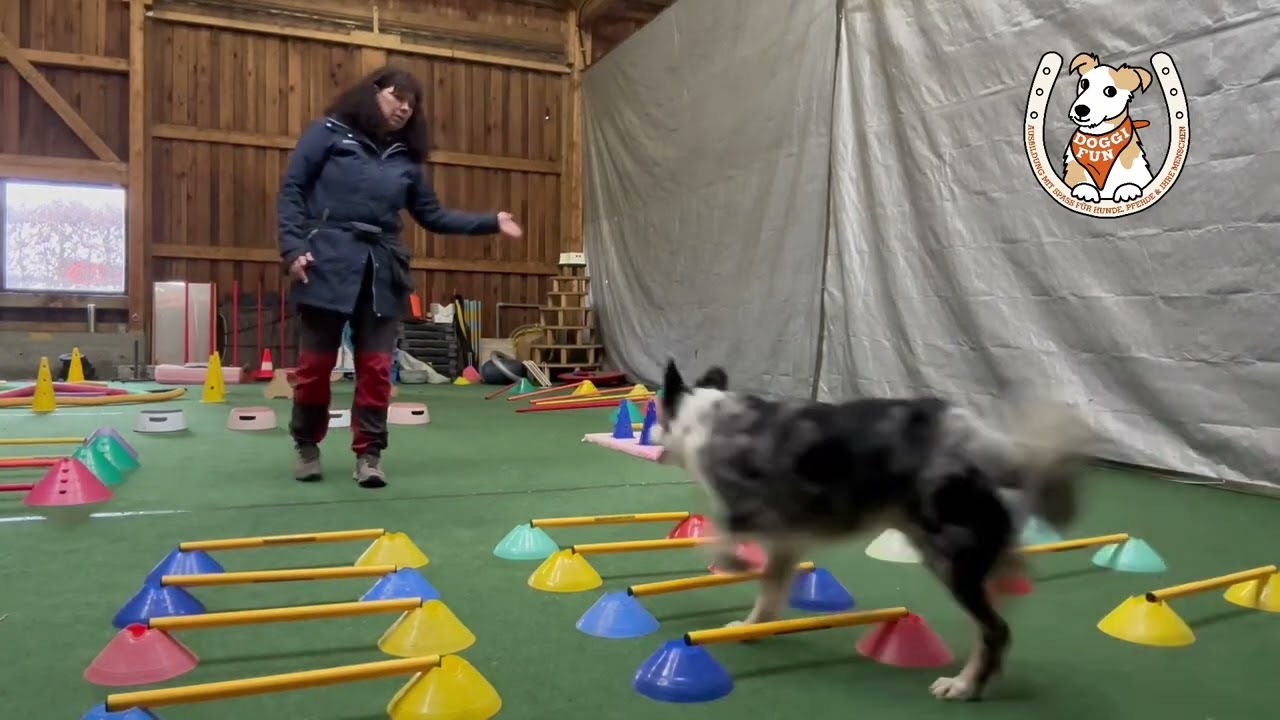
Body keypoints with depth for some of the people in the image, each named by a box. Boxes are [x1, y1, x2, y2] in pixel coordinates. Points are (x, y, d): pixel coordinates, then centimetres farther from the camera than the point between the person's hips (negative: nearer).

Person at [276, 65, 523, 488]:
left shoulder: (405, 158, 14)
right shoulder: (329, 133, 4)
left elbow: (432, 216, 16)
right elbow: (291, 190, 1)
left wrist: (491, 223, 9)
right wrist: (293, 247, -11)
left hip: (382, 272, 3)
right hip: (327, 264, -3)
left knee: (376, 366, 2)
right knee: (315, 363, 4)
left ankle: (368, 454, 14)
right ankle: (306, 446, 25)